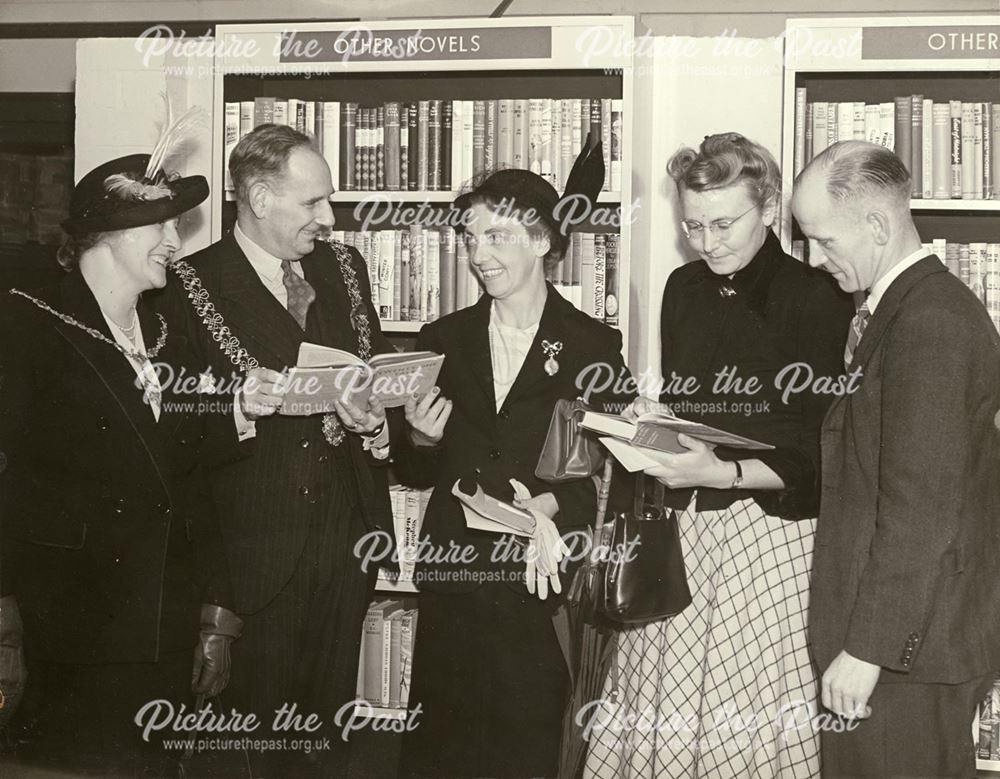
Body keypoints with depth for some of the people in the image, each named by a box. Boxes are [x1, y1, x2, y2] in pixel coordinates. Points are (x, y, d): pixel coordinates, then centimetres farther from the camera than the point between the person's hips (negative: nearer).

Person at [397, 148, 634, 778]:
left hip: (544, 586, -3)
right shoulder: (443, 341, 9)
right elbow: (417, 475, 14)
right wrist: (423, 441, -7)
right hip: (453, 584, 3)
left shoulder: (595, 346, -1)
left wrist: (549, 502, -19)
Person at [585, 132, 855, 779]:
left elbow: (824, 453, -11)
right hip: (681, 529, 6)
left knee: (756, 722, -4)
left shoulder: (816, 298, -8)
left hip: (770, 527, -5)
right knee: (661, 713, 4)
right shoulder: (684, 289, 12)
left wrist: (723, 472, -21)